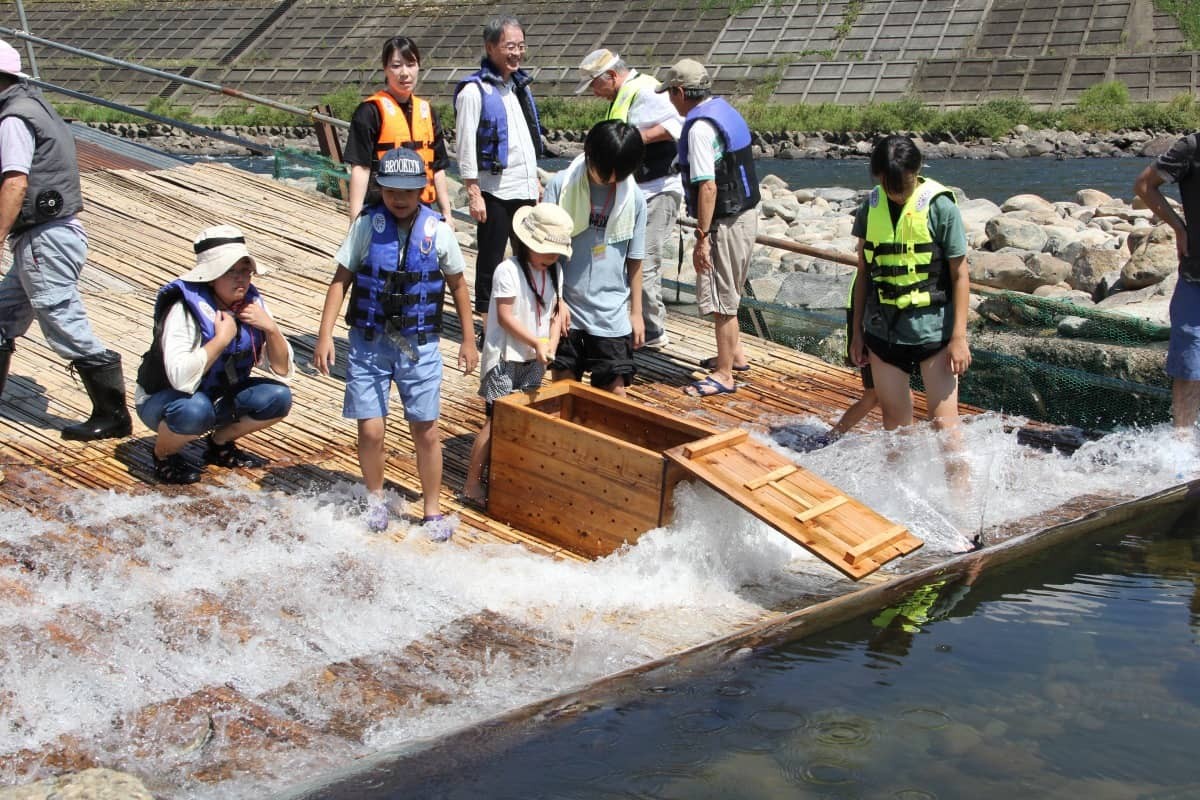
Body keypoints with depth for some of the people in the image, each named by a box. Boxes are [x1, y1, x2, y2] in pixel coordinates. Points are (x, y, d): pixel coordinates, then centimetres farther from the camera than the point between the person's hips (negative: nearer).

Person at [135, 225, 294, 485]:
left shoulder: (251, 303, -7)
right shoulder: (185, 309, -26)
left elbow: (282, 371, -5)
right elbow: (181, 377, -41)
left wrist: (270, 328, -20)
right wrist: (222, 338, -34)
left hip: (217, 397, 6)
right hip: (162, 400, -6)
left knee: (278, 398, -14)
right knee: (194, 410, -38)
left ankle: (219, 444, 10)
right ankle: (164, 456, -5)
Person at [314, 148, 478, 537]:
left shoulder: (437, 230, -4)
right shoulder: (366, 225, -6)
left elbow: (457, 284, 8)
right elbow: (341, 280, -1)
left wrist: (468, 340, 10)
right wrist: (325, 335, -7)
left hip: (419, 346, 0)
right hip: (368, 344, 0)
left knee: (426, 431, 4)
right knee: (371, 430, -2)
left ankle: (432, 511, 21)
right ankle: (375, 501, 24)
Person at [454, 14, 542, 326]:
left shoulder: (519, 83, 13)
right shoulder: (474, 90, -11)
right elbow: (466, 145, -13)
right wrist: (474, 193, -17)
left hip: (525, 189, 7)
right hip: (495, 192, -7)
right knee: (491, 260, 1)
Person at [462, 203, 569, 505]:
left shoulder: (555, 271, 6)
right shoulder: (508, 271, -17)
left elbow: (556, 312, 10)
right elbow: (505, 317, -18)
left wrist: (551, 344, -6)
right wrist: (537, 343, -20)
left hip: (535, 360, 7)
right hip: (505, 358, -7)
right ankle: (472, 483, -2)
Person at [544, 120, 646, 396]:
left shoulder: (634, 199, -1)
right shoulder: (561, 186, -6)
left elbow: (634, 260, 7)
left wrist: (636, 311, 9)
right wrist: (556, 299, -7)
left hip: (612, 314, 1)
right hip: (565, 309, 0)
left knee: (615, 391, 0)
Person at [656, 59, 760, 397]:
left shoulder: (700, 127, -20)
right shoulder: (723, 110, 11)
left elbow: (708, 186, -26)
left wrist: (702, 237, -24)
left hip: (725, 222, -10)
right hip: (745, 213, 10)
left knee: (721, 298, -2)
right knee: (728, 293, 23)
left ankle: (724, 374, 5)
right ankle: (735, 353, 37)